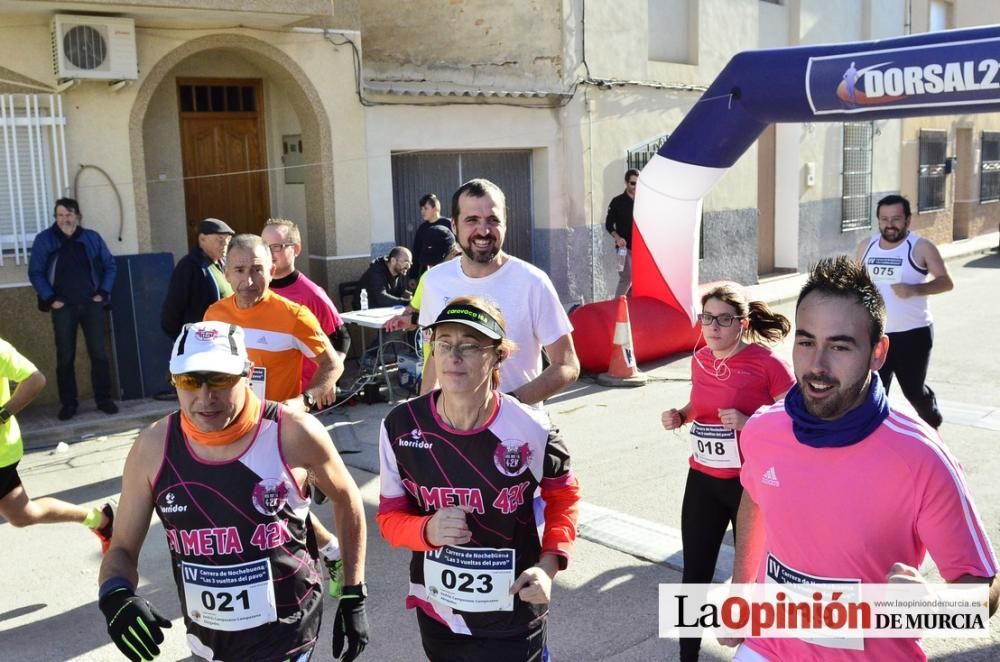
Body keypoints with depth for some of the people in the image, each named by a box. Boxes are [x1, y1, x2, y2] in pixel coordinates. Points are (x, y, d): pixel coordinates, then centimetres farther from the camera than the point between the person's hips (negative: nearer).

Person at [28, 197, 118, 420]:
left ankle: (104, 399, 11)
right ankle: (68, 404, 10)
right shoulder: (44, 240, 1)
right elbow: (35, 272, 1)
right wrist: (50, 299, -7)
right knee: (65, 357, 2)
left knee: (99, 353, 2)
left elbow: (110, 266, 10)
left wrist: (103, 293, 0)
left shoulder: (92, 238, 6)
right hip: (63, 306, -1)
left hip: (91, 304, 1)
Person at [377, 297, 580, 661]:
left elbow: (563, 495, 2)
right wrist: (428, 530, -23)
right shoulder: (400, 426, -13)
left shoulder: (530, 431, -17)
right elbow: (390, 515, -3)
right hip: (436, 612, 3)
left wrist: (549, 563, -11)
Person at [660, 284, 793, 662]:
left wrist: (749, 424, -26)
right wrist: (680, 416, -2)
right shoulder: (700, 360, 2)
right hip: (702, 480, 5)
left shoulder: (767, 364, -15)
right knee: (695, 574, 12)